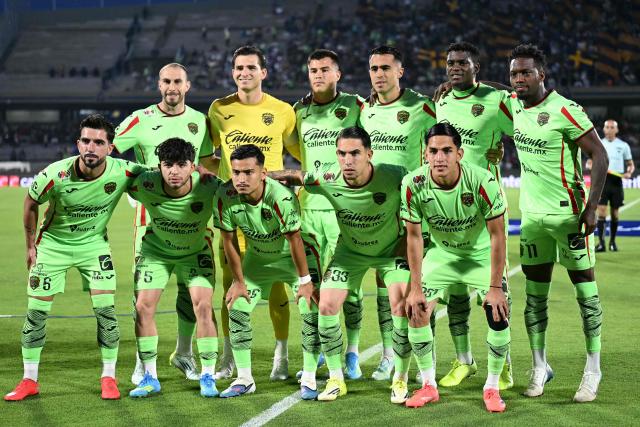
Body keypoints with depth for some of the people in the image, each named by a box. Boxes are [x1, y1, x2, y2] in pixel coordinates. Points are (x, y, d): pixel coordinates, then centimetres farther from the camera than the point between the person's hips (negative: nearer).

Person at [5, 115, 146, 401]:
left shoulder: (123, 173, -25)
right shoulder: (54, 175, -27)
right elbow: (30, 204, -6)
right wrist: (31, 245, 1)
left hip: (94, 244, 1)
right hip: (53, 243, 0)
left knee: (105, 309, -9)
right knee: (36, 311, -1)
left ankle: (109, 378, 8)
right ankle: (29, 381, 13)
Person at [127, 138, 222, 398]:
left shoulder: (209, 188, -32)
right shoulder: (145, 185, -30)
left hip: (196, 251, -1)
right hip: (156, 249, 1)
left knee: (203, 306, -14)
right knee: (143, 307, -6)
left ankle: (208, 376, 0)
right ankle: (150, 377, 9)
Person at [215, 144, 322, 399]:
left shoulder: (281, 197, -37)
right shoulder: (225, 197, -24)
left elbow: (294, 240, -26)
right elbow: (228, 240, -10)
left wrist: (305, 280, -19)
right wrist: (238, 281, -4)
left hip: (295, 255, -4)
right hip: (258, 256, 4)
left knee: (311, 310, -14)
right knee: (237, 308, -2)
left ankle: (308, 380, -2)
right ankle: (244, 379, 9)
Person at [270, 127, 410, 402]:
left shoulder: (394, 177, -32)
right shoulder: (327, 179, -25)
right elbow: (295, 176, -5)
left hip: (391, 249, -2)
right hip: (349, 251, 2)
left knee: (401, 306, -18)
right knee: (326, 306, -6)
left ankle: (400, 379, 2)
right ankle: (336, 380, 11)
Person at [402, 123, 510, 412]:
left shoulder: (483, 181, -30)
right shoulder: (413, 185, -23)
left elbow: (497, 235, -21)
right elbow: (414, 236, -12)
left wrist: (495, 287, -21)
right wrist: (415, 288, -11)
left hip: (482, 255, -2)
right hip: (441, 253, 2)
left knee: (498, 316, -16)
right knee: (416, 310, -10)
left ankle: (492, 387, 5)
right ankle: (429, 386, 9)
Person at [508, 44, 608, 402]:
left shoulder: (565, 111, -16)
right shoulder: (513, 106, 4)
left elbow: (600, 155, -13)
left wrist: (592, 206, -18)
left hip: (568, 213, -6)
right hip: (532, 215, 6)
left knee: (586, 290, 1)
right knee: (535, 295, 8)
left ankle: (593, 371, 8)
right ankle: (539, 367, 18)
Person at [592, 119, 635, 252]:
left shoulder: (623, 146, 6)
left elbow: (631, 165, 11)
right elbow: (589, 163, 12)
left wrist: (629, 173, -10)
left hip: (617, 181, 0)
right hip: (602, 181, 0)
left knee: (614, 213, 6)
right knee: (601, 212, -11)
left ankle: (612, 241, 20)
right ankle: (601, 243, -13)